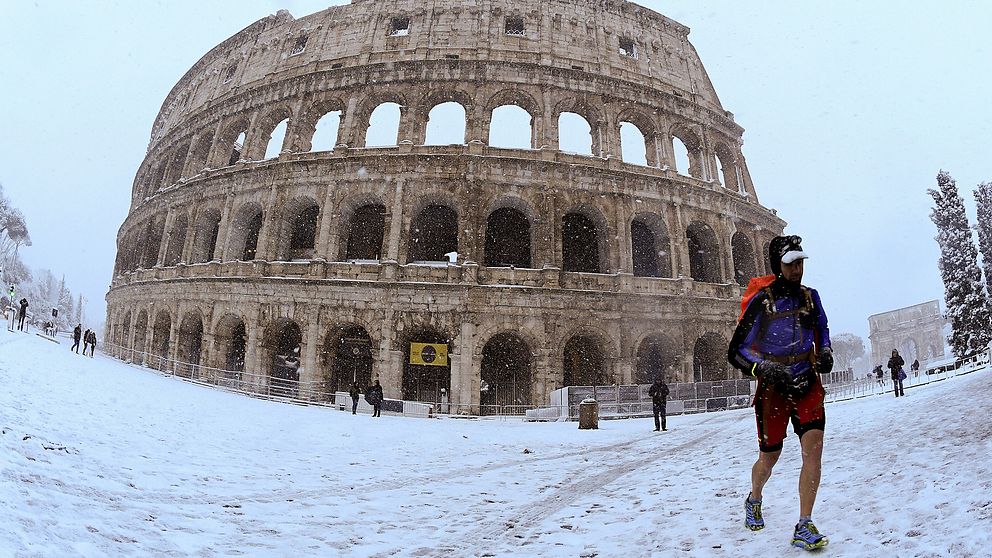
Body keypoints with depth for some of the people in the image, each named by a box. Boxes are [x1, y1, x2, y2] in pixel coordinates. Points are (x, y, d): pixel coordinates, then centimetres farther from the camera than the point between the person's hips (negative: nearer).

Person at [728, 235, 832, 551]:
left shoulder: (810, 296, 4)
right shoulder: (760, 300, -11)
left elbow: (822, 331, 24)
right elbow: (736, 352, -10)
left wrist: (825, 352, 3)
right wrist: (765, 369, -26)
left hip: (807, 382, 3)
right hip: (773, 386, -3)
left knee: (814, 448, -15)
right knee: (769, 458, 8)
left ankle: (804, 528, -5)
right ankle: (754, 500, 40)